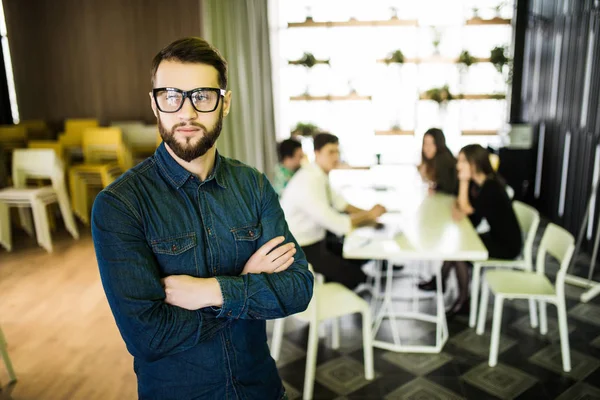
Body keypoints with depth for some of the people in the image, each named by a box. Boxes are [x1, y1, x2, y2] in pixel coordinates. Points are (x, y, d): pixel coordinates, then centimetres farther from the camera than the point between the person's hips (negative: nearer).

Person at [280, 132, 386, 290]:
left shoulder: (319, 173, 0)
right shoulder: (309, 182, -28)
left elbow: (337, 201, 13)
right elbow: (336, 224, -27)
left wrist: (366, 213, -2)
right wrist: (368, 215, -13)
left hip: (314, 239, 9)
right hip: (301, 250, -9)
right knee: (354, 275, -9)